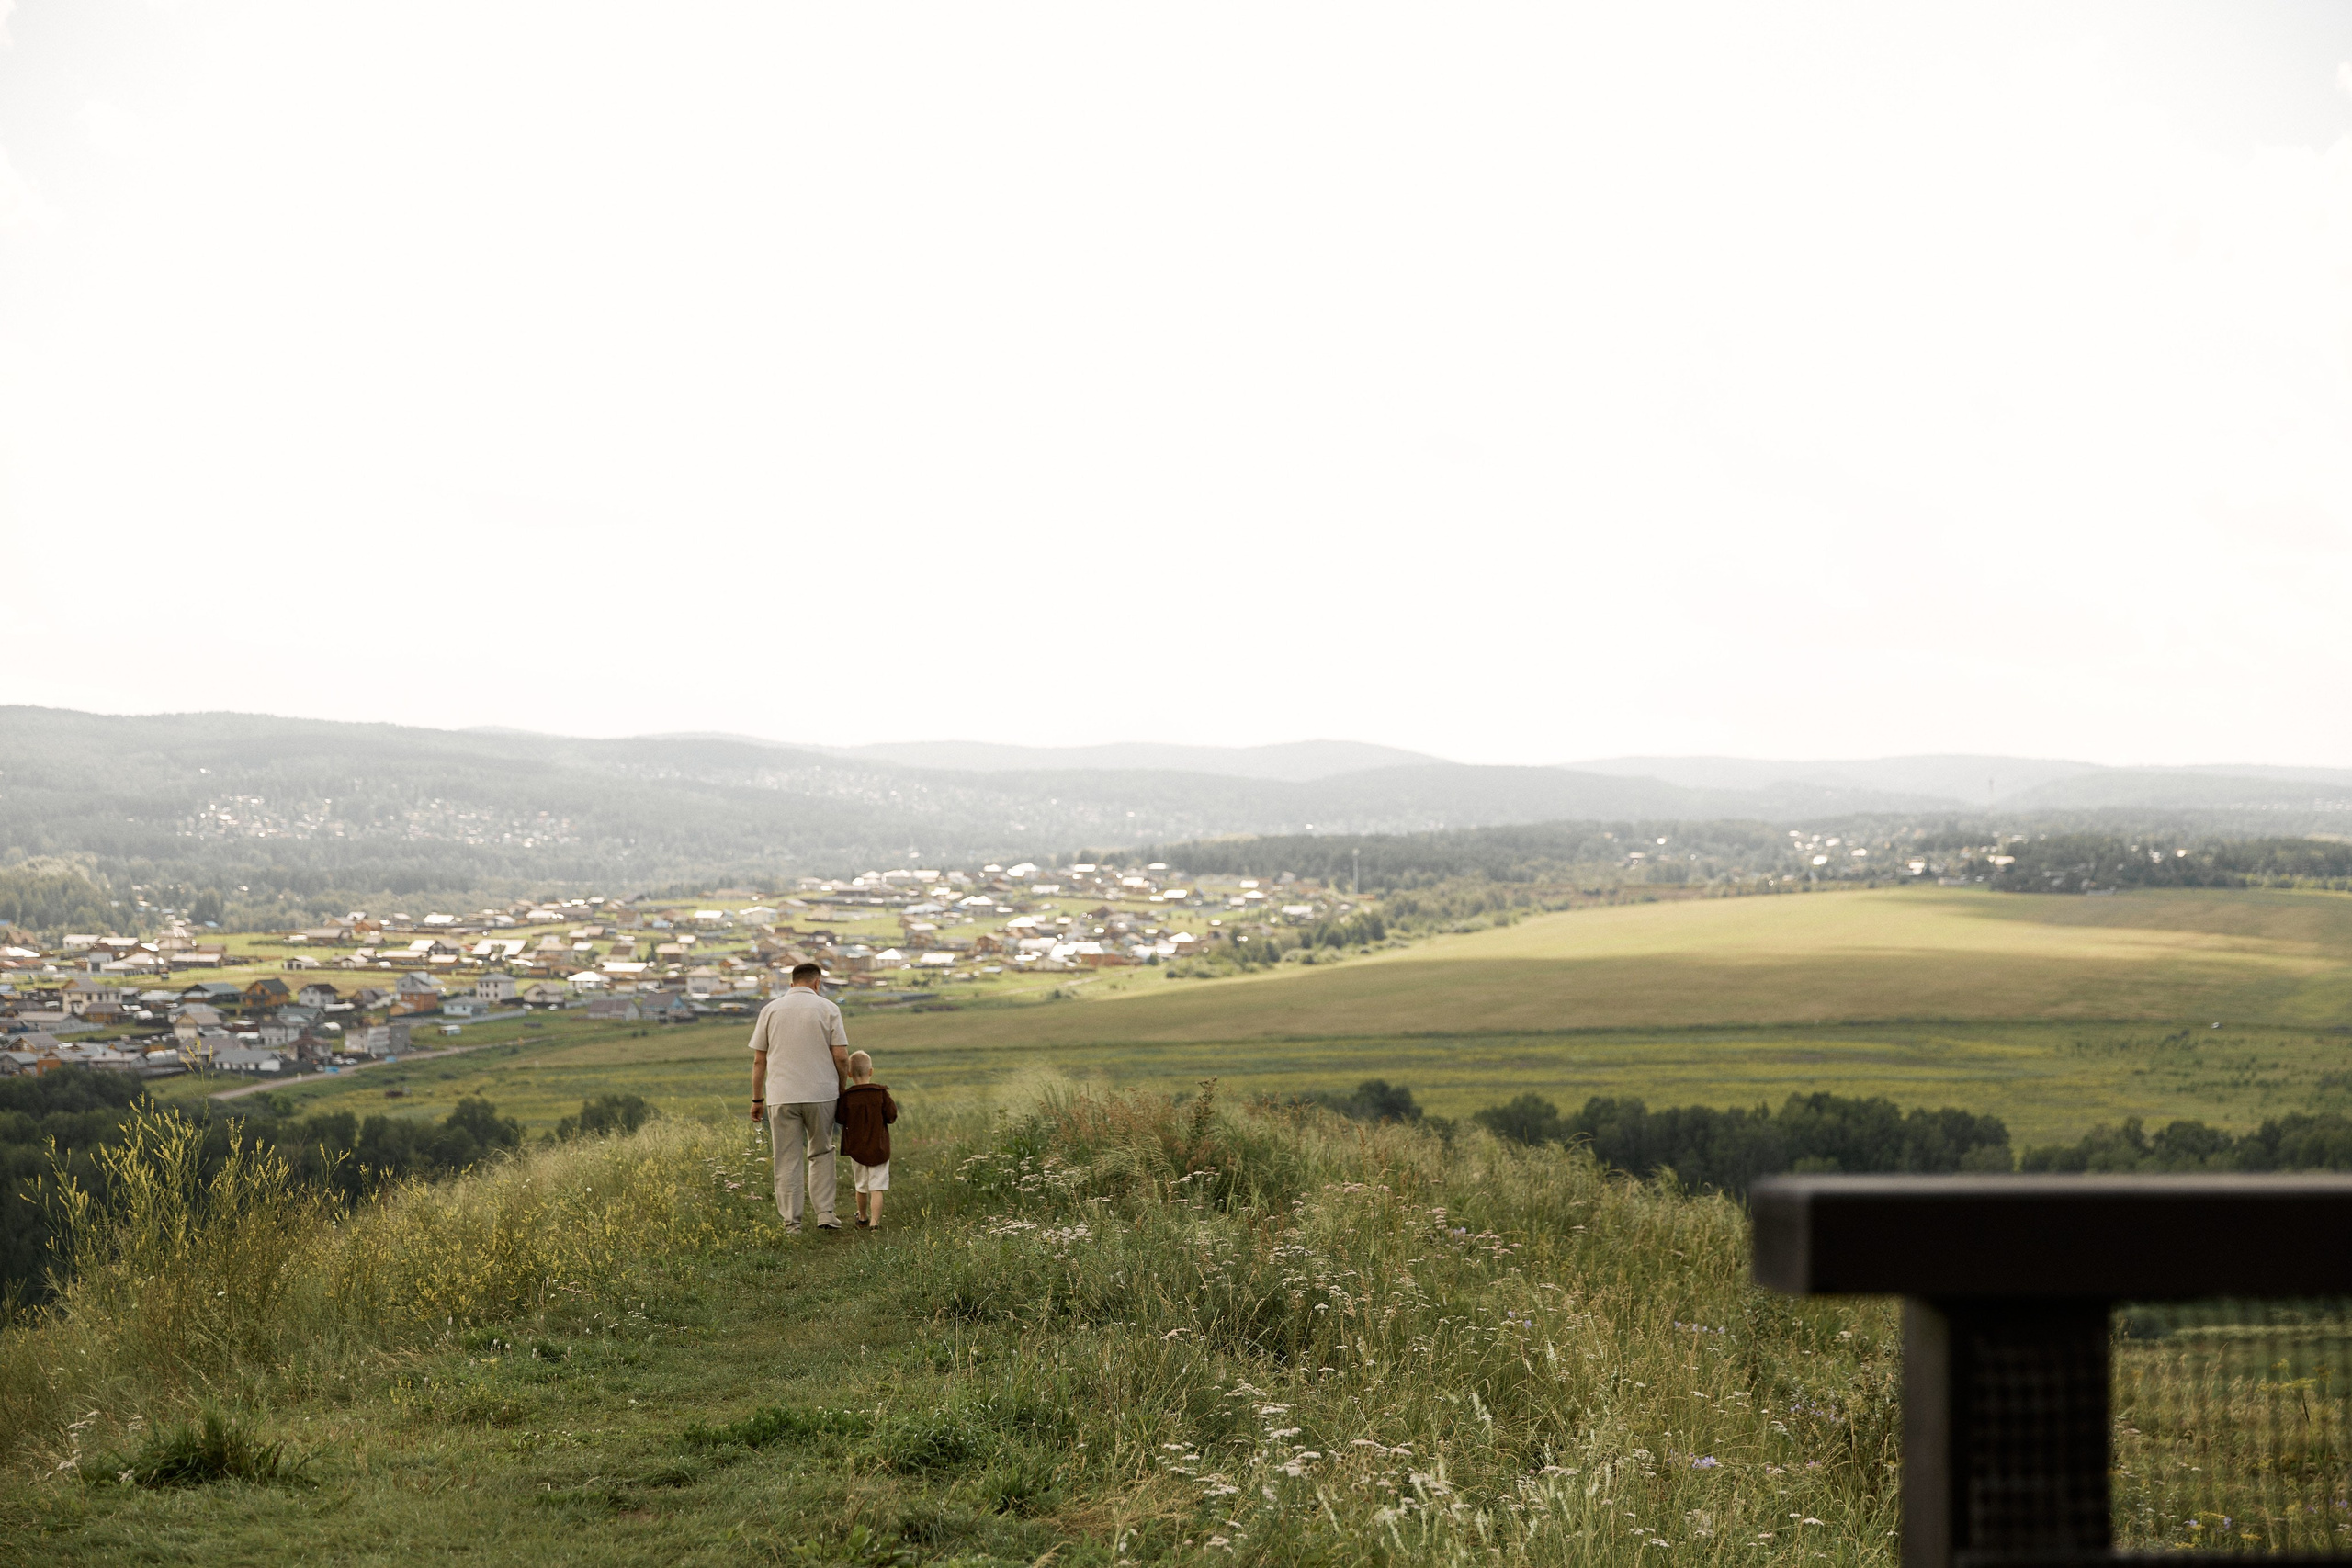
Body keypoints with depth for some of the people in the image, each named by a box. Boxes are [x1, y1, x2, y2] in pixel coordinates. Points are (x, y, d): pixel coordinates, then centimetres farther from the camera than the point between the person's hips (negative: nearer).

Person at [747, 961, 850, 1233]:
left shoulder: (771, 1010, 6)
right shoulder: (827, 1009, 1)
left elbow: (759, 1060, 5)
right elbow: (841, 1056, -3)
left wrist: (757, 1099, 12)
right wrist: (842, 1089, 11)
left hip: (781, 1096, 0)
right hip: (821, 1094, 0)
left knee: (787, 1160, 4)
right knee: (821, 1153, 16)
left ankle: (791, 1222, 3)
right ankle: (824, 1213, 7)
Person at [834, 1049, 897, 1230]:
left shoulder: (846, 1096, -9)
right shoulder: (881, 1093, -9)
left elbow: (840, 1119, -3)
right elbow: (891, 1116, -7)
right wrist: (891, 1102, 12)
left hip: (856, 1148, 2)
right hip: (879, 1147, -2)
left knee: (862, 1186, 19)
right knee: (876, 1188, -3)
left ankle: (863, 1218, 36)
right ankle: (875, 1222, -13)